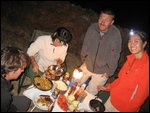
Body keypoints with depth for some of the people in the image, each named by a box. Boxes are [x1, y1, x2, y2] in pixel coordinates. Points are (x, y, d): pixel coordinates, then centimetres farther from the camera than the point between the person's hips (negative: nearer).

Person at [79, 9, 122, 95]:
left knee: (90, 93, 15)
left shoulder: (116, 34, -27)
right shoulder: (92, 28, -17)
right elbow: (85, 45, -2)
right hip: (87, 66, 4)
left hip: (101, 72, -3)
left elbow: (114, 56, -18)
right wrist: (84, 59, 7)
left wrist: (109, 72, -9)